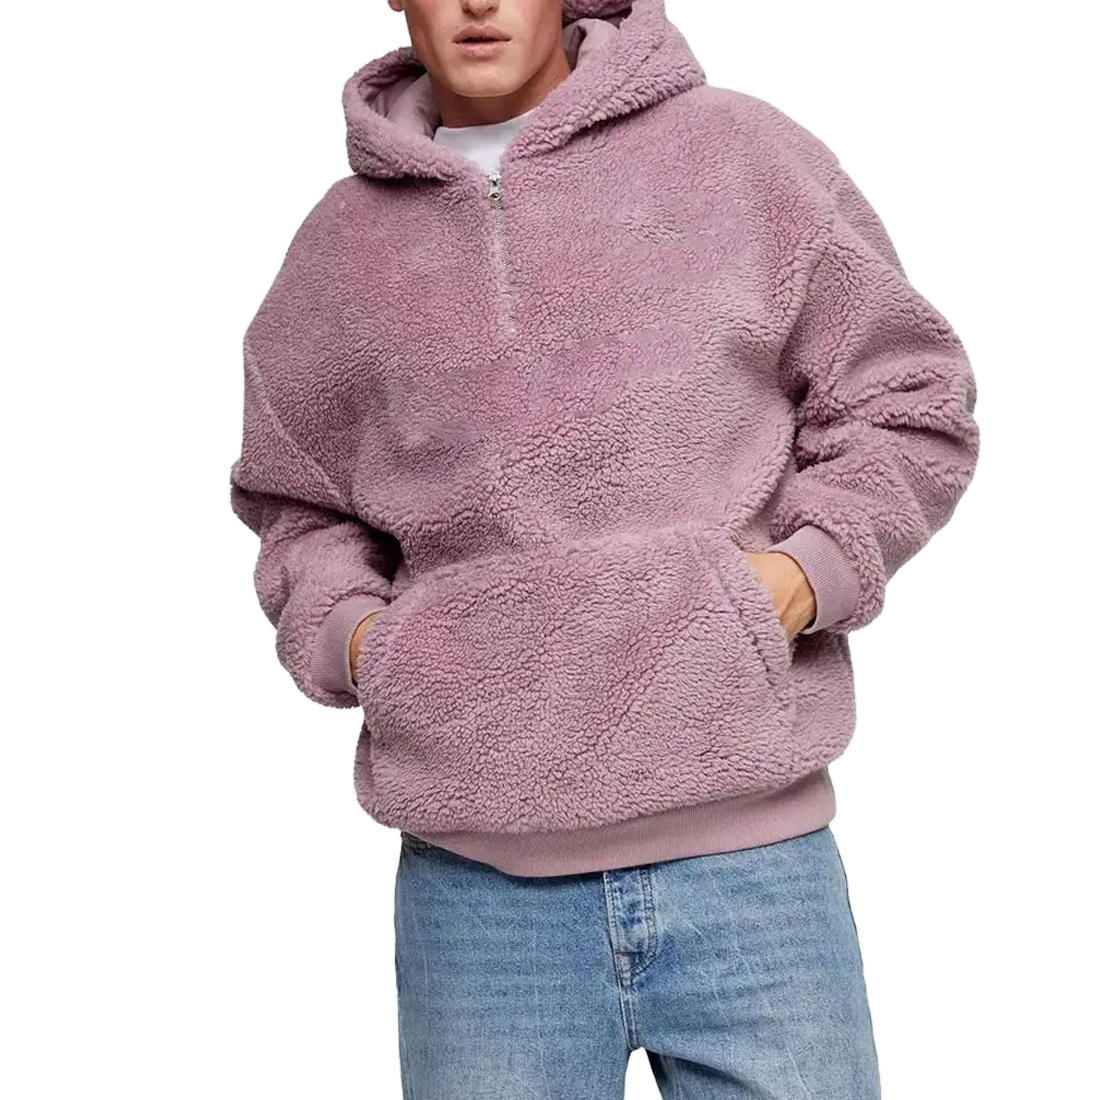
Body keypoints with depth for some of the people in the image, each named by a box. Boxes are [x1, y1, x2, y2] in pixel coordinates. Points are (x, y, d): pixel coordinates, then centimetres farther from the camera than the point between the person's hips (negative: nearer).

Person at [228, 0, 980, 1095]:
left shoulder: (742, 153, 4)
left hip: (753, 855, -1)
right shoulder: (341, 245, 10)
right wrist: (343, 634, 2)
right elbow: (295, 506, 21)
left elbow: (908, 403, 8)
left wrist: (810, 571, -8)